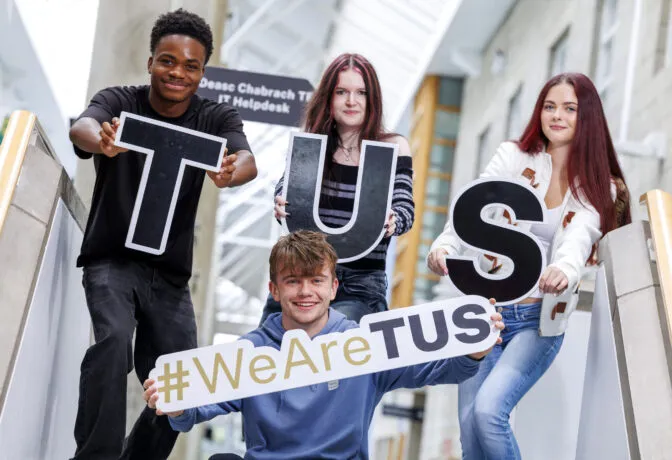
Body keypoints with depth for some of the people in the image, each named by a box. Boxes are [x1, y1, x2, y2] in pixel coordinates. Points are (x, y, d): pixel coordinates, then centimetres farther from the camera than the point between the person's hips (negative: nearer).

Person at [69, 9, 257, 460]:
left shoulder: (217, 118, -4)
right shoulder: (119, 102, -8)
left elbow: (248, 161, -24)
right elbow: (81, 127, -31)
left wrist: (229, 174, -50)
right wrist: (101, 141, -56)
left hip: (170, 272, 3)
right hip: (112, 259, -3)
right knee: (114, 338, -30)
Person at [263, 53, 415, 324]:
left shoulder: (393, 147, 2)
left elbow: (404, 208, -7)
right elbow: (287, 185, -5)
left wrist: (391, 223, -31)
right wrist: (282, 206, -29)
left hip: (361, 284, -2)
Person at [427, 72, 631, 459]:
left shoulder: (598, 188, 0)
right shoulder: (512, 158, 3)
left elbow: (579, 239, -19)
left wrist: (564, 269, -43)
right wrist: (444, 247, -32)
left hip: (540, 318, -2)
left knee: (488, 410, -21)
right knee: (470, 425, -6)